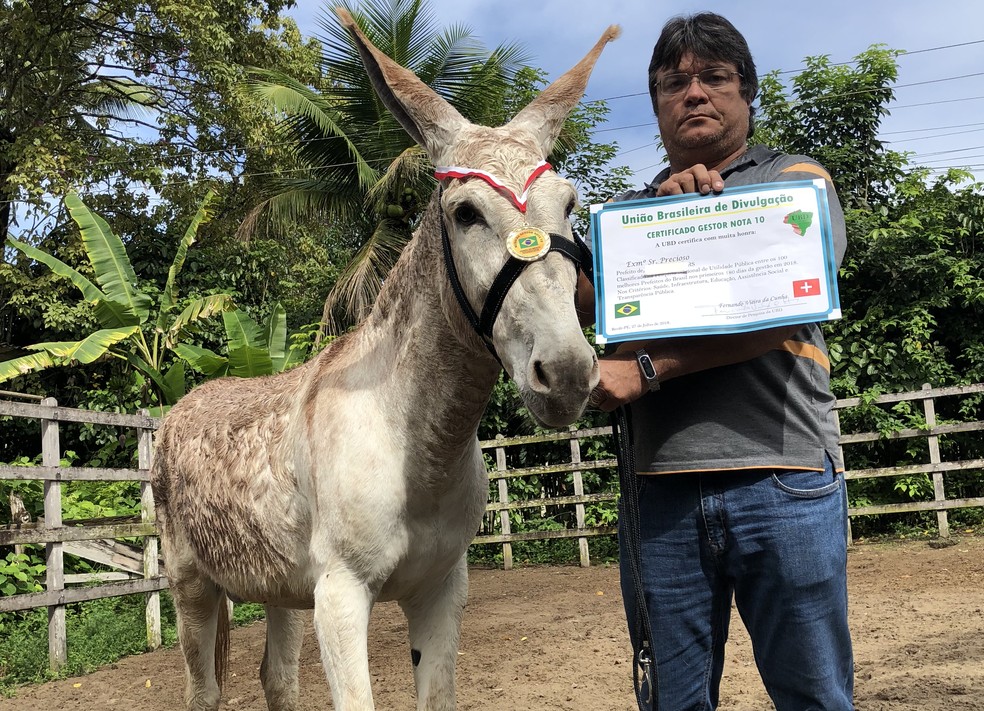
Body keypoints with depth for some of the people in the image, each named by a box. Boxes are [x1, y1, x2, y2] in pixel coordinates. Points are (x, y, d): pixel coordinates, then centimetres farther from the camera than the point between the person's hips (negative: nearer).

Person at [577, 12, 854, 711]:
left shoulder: (797, 179, 11)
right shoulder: (631, 208, 21)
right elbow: (586, 300, 4)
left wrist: (647, 368, -15)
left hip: (783, 478, -3)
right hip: (660, 489, 3)